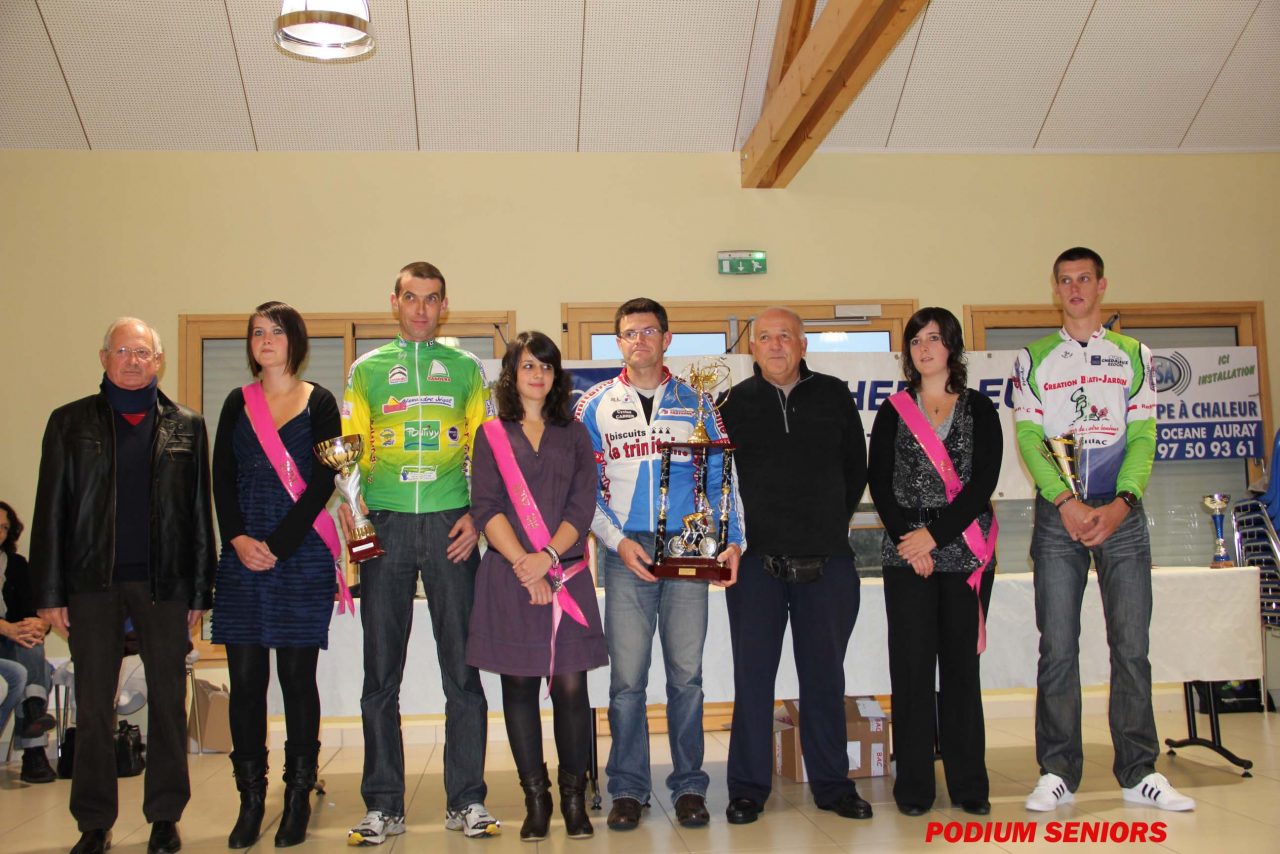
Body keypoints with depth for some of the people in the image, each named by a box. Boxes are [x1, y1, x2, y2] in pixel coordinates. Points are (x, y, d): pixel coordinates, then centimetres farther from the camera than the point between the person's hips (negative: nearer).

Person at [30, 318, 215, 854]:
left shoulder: (186, 426, 8)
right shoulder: (71, 422, 8)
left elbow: (199, 511, 7)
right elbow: (51, 509, 5)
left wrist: (200, 590, 3)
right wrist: (50, 591, -1)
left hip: (165, 582, 0)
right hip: (93, 582, 0)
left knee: (167, 700, 6)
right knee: (93, 704, 6)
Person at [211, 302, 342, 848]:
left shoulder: (320, 404, 4)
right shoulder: (237, 404, 14)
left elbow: (322, 482, -4)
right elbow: (222, 479, 8)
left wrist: (277, 545, -11)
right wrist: (238, 539, -7)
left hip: (301, 556, -3)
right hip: (242, 557, 3)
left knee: (297, 675, 0)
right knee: (245, 678, 2)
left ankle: (299, 797, 10)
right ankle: (250, 798, 11)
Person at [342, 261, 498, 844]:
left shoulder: (466, 368, 12)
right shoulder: (366, 370, 13)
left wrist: (478, 514, -5)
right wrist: (348, 509, -8)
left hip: (450, 526, 0)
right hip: (385, 525, 1)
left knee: (462, 669, 1)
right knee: (381, 672, 3)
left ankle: (466, 800, 11)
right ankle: (383, 805, 13)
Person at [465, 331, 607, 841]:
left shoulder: (574, 433, 13)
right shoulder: (491, 435, 10)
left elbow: (583, 506, 3)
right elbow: (486, 508, 0)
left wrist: (548, 557, -11)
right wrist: (522, 563, -11)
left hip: (567, 575, 1)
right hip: (509, 575, 0)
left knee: (571, 685, -2)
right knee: (519, 686, 3)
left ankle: (574, 798, 10)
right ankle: (535, 799, 13)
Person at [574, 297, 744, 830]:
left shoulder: (694, 402, 10)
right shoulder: (595, 405, 8)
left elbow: (720, 477, 9)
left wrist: (732, 540, -3)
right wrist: (618, 541, -8)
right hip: (626, 554, -1)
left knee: (686, 674, 5)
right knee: (627, 677, 0)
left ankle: (688, 786, 15)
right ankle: (628, 789, 11)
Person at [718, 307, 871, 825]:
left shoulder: (834, 397, 7)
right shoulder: (735, 403, 4)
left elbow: (856, 468, 15)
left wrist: (834, 521, 9)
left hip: (827, 560, 1)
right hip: (756, 561, -1)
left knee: (825, 675, 10)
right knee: (753, 675, 4)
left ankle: (832, 783, 22)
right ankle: (748, 789, 14)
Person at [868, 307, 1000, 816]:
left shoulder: (979, 410, 7)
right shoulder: (893, 412, 9)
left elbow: (983, 484, -4)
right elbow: (880, 484, 2)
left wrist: (935, 534, -12)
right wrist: (909, 540, -9)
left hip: (965, 553, 0)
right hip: (905, 555, 0)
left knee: (961, 664, 4)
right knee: (911, 665, -1)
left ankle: (969, 784, 12)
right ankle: (913, 786, 7)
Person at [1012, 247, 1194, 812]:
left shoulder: (1133, 355, 11)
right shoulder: (1034, 359, 9)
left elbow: (1143, 435, 4)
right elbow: (1028, 436, 0)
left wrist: (1122, 502, -12)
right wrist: (1066, 502, -13)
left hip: (1121, 514, 1)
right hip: (1057, 514, -1)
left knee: (1132, 646, 1)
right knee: (1057, 647, -1)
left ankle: (1139, 772, 9)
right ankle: (1058, 772, 6)